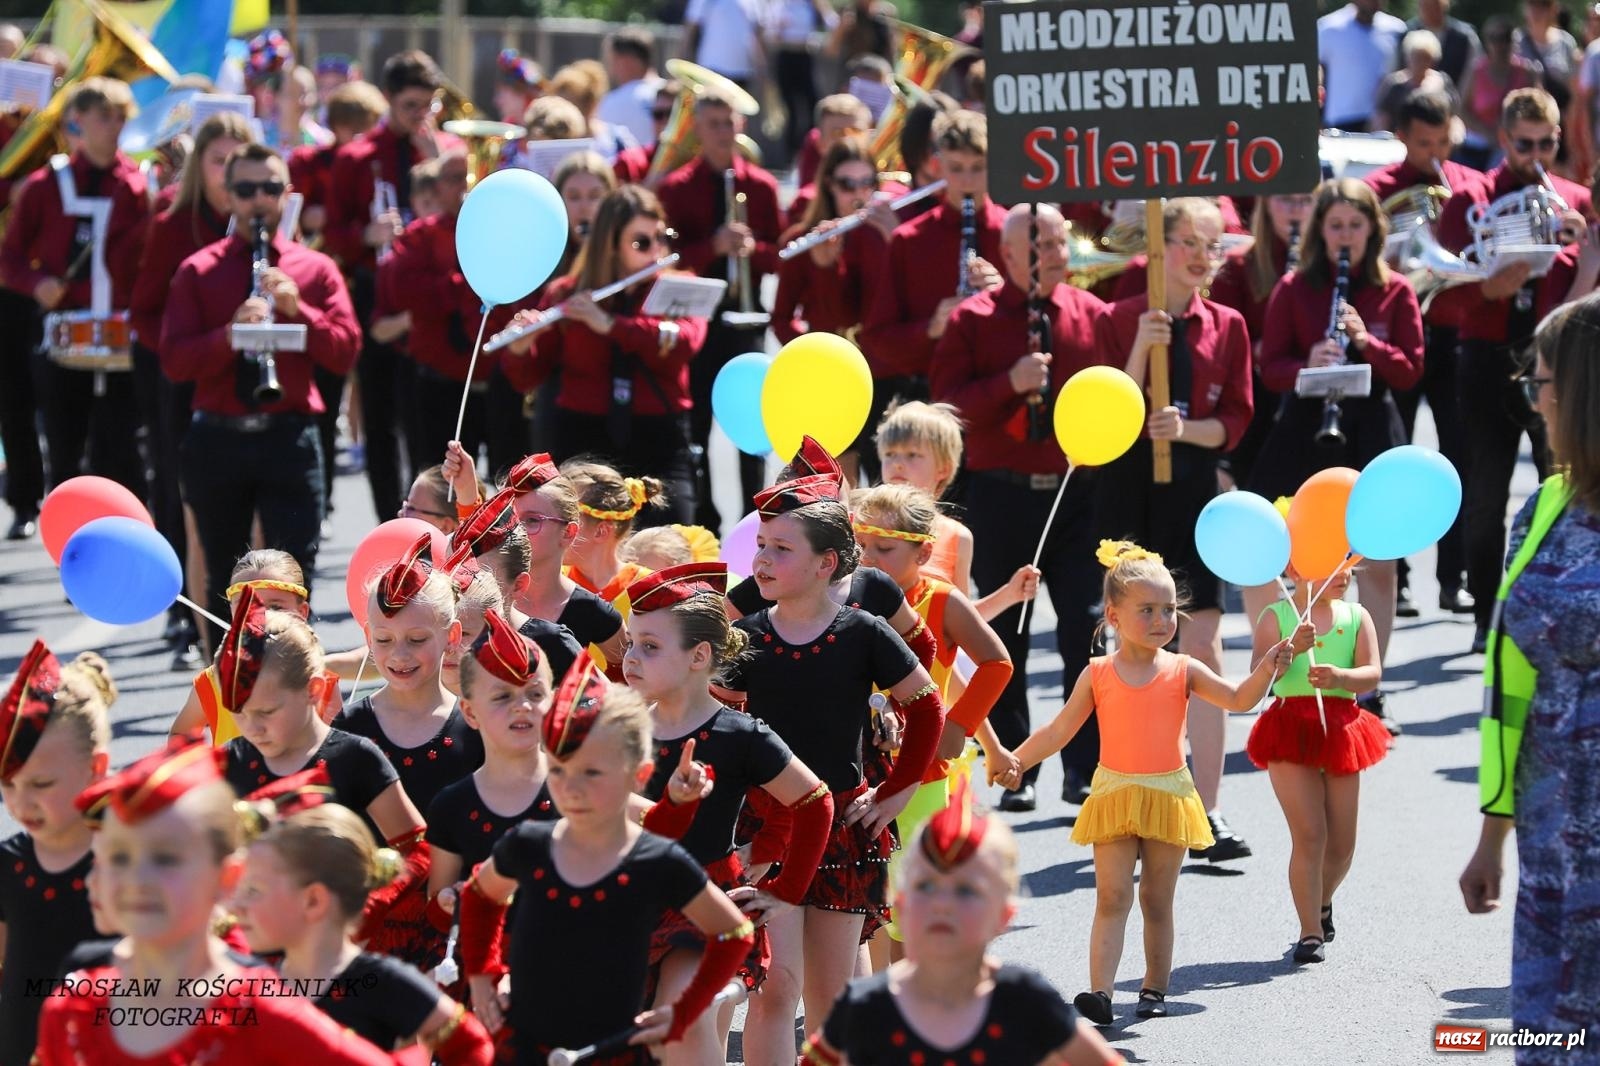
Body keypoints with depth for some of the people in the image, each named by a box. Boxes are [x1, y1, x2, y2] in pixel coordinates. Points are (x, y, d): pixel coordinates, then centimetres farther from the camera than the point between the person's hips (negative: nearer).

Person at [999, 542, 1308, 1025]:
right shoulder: (1098, 674, 0)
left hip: (1168, 797, 1)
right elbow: (1058, 730, 5)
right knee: (1112, 898, -6)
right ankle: (1100, 992, -13)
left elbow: (1239, 699, -8)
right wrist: (1014, 761, -2)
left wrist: (1269, 663, -23)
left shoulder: (1183, 671, 0)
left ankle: (1155, 988, 19)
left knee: (1157, 901, 10)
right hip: (1114, 796, -1)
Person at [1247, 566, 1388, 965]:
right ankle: (1311, 932, -5)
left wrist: (1339, 677, -23)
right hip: (1291, 729, -3)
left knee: (1341, 844, 9)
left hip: (1341, 730, 3)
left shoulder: (1356, 617, 7)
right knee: (1309, 835, -11)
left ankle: (1322, 903, 39)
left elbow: (1372, 674, -3)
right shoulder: (1276, 617, -1)